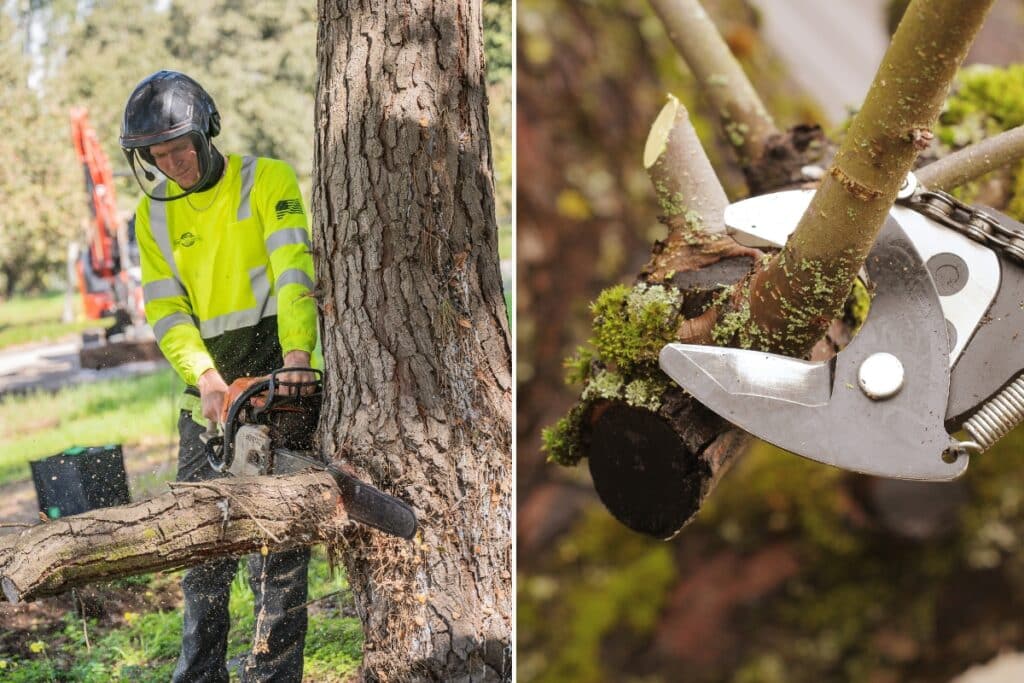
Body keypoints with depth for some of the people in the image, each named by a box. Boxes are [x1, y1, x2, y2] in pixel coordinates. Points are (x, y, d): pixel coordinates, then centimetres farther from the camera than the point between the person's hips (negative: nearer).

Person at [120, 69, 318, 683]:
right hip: (208, 387, 4)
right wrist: (206, 379, -15)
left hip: (279, 374, -4)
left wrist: (297, 355, -31)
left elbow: (293, 271, -16)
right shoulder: (153, 213, 10)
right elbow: (166, 310, 2)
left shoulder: (268, 180, -3)